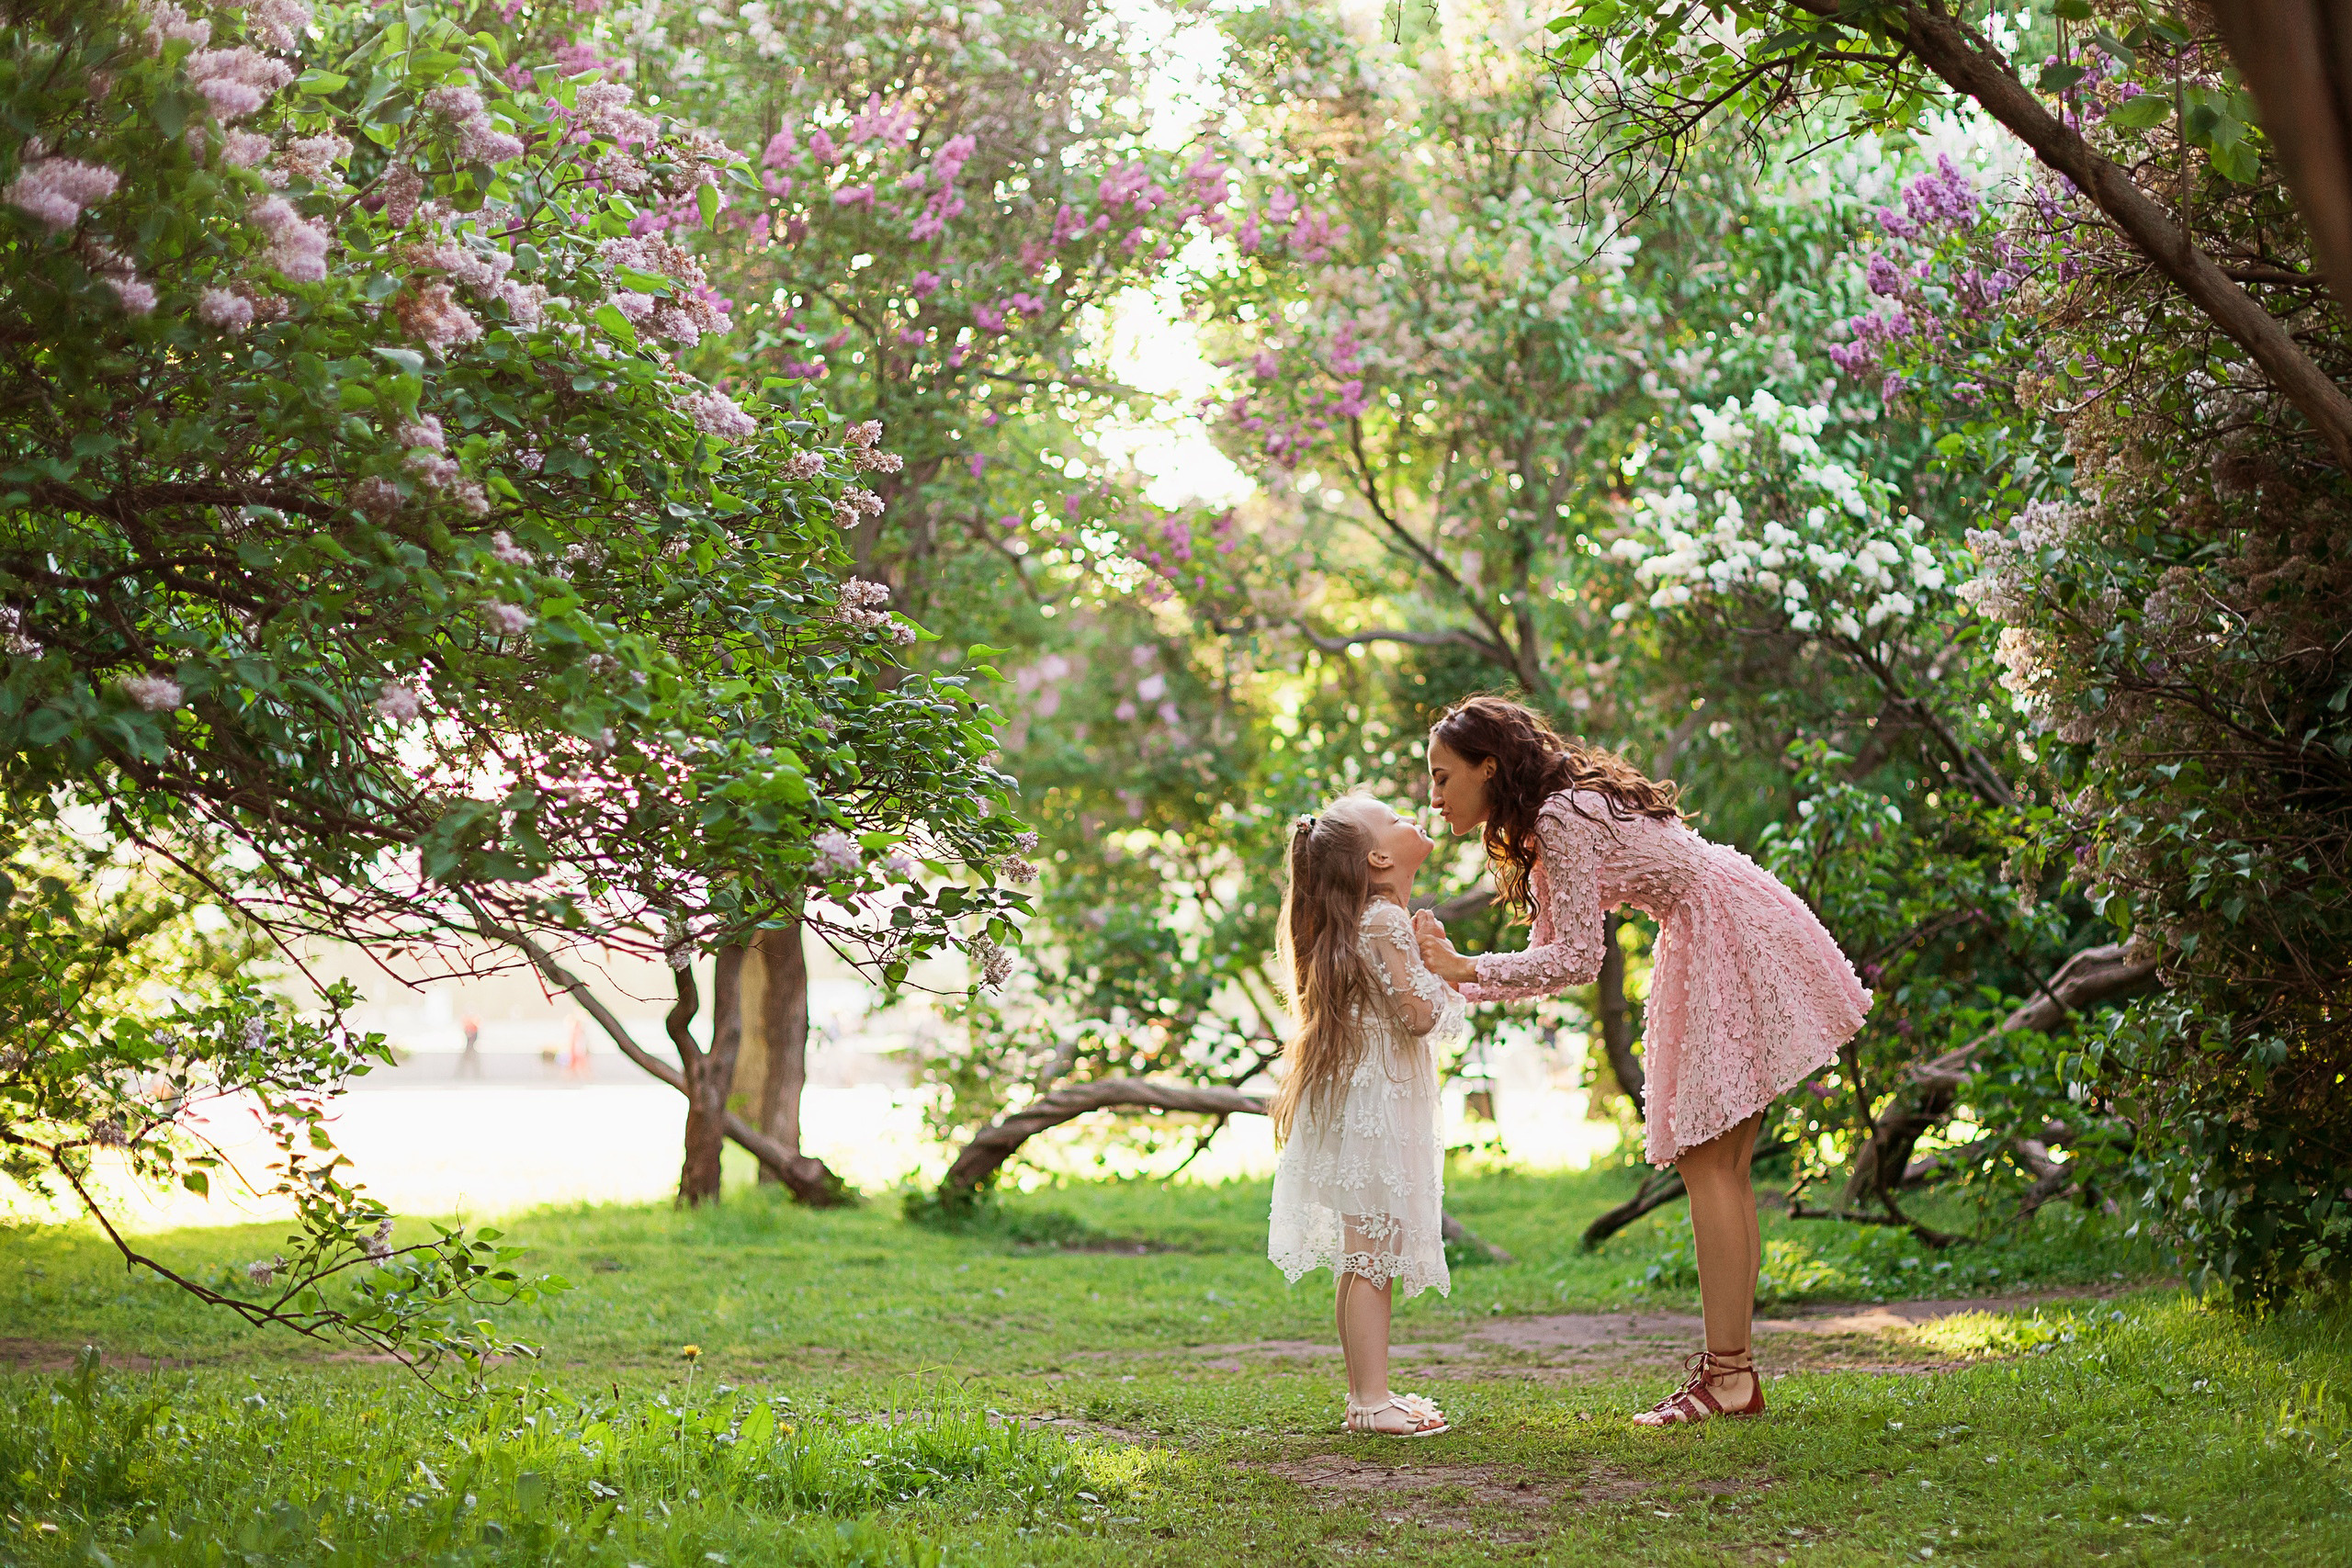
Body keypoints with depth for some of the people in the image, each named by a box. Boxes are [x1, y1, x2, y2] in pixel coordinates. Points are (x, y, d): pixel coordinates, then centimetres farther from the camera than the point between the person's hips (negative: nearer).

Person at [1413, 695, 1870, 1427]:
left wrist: (1466, 969, -18)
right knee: (1717, 1167, 7)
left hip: (1735, 938, -10)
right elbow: (1551, 953, 11)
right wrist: (1448, 980, 2)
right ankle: (1732, 1370, 7)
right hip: (1708, 949, 10)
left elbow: (1576, 961, -21)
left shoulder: (1562, 818, -19)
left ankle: (1727, 1372, -14)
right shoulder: (1546, 821, 12)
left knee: (1706, 1161, -12)